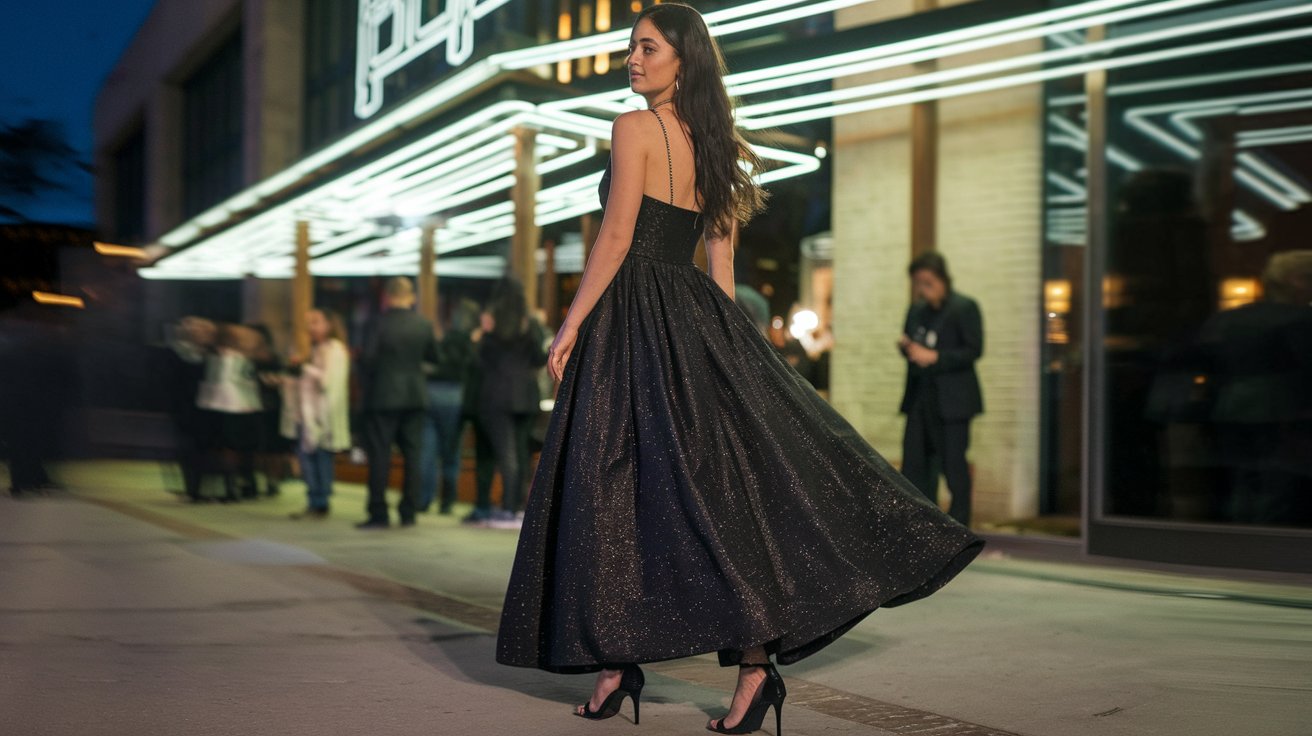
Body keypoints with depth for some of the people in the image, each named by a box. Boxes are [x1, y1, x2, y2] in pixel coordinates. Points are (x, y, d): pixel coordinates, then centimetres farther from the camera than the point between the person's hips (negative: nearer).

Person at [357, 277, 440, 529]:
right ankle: (408, 512, 10)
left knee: (380, 454, 1)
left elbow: (367, 359, -12)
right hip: (415, 396, 4)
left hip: (383, 397, -4)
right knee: (412, 454, 8)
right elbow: (434, 356, 10)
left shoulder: (381, 323, -11)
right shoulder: (424, 325, 1)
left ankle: (379, 514, -1)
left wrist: (368, 384, 6)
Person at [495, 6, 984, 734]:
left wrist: (570, 325, -10)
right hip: (697, 315, 7)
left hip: (634, 318, -7)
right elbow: (722, 262, 15)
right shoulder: (711, 144, 15)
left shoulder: (634, 128, -6)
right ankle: (756, 659, -1)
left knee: (611, 487, 1)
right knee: (716, 485, 3)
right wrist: (724, 344, 17)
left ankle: (615, 661, 5)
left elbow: (616, 236, -13)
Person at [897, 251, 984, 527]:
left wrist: (935, 357, -19)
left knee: (953, 462, -3)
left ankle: (959, 523, 6)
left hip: (952, 399, -6)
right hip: (920, 397, 7)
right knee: (914, 461, 5)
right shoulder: (917, 310, 14)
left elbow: (974, 349, -11)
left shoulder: (964, 307, -5)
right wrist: (905, 346, -2)